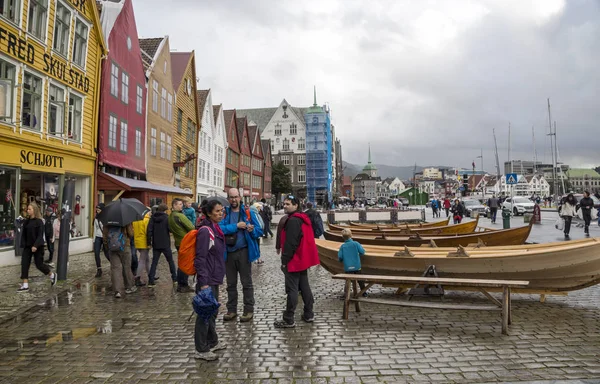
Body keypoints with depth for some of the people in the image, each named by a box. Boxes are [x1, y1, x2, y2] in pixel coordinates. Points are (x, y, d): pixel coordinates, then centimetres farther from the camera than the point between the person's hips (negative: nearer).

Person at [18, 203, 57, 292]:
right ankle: (25, 285, 4)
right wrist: (23, 245, -1)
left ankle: (52, 275, 27)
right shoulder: (26, 221, 7)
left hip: (37, 247, -6)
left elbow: (40, 235, -15)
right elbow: (24, 234, 9)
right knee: (24, 264, -1)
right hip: (27, 246, 6)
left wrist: (36, 245, -24)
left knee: (39, 264, 2)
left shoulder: (39, 221, -11)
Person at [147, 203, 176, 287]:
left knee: (154, 262, 8)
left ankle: (151, 281, 2)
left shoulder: (153, 217, 1)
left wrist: (149, 242, -1)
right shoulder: (166, 217, -9)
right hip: (165, 244, -3)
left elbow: (149, 230, -5)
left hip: (156, 244, 3)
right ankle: (174, 279, 17)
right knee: (171, 261, 12)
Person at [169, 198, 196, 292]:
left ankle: (180, 284, 23)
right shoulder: (180, 216, -20)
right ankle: (183, 285, 5)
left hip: (178, 242, 8)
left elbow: (170, 229, 16)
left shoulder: (170, 217, 6)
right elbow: (191, 227, -21)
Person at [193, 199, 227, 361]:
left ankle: (212, 342, 33)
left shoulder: (215, 229, 10)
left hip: (214, 278, 9)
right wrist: (204, 282, -24)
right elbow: (200, 259, -21)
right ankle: (201, 350, 12)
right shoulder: (205, 231, -18)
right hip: (207, 280, -9)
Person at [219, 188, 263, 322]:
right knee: (231, 283, 15)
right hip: (228, 252, 2)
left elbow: (259, 231, -4)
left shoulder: (248, 212, -2)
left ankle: (249, 310, 16)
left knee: (247, 283, 6)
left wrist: (252, 230, -24)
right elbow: (220, 228, -15)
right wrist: (236, 226, -20)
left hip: (244, 252, -2)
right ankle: (231, 309, 28)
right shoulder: (224, 213, 0)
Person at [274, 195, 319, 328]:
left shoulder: (293, 220, -18)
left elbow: (290, 244, -23)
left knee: (292, 289, -5)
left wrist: (284, 260, -17)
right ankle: (309, 314, 22)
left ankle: (288, 320, 1)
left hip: (294, 260, -10)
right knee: (304, 286, 15)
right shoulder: (303, 218, 13)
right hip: (302, 259, 10)